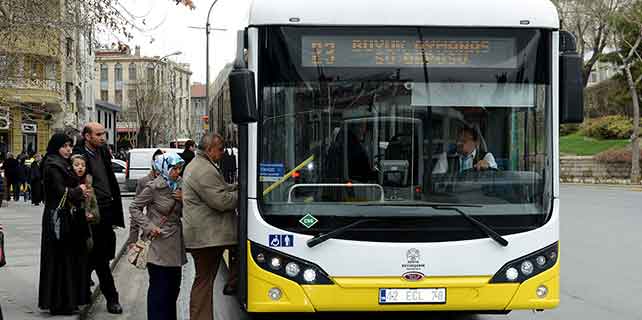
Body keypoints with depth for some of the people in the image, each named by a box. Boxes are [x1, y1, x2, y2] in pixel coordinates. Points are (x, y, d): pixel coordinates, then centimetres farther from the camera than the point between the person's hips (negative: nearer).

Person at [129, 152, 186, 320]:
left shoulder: (179, 185, 8)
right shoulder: (154, 187, -10)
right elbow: (134, 208, -5)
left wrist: (184, 199, -4)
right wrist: (149, 227, -13)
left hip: (176, 245, 7)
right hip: (159, 243, -6)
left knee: (174, 287, 11)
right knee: (159, 289, -4)